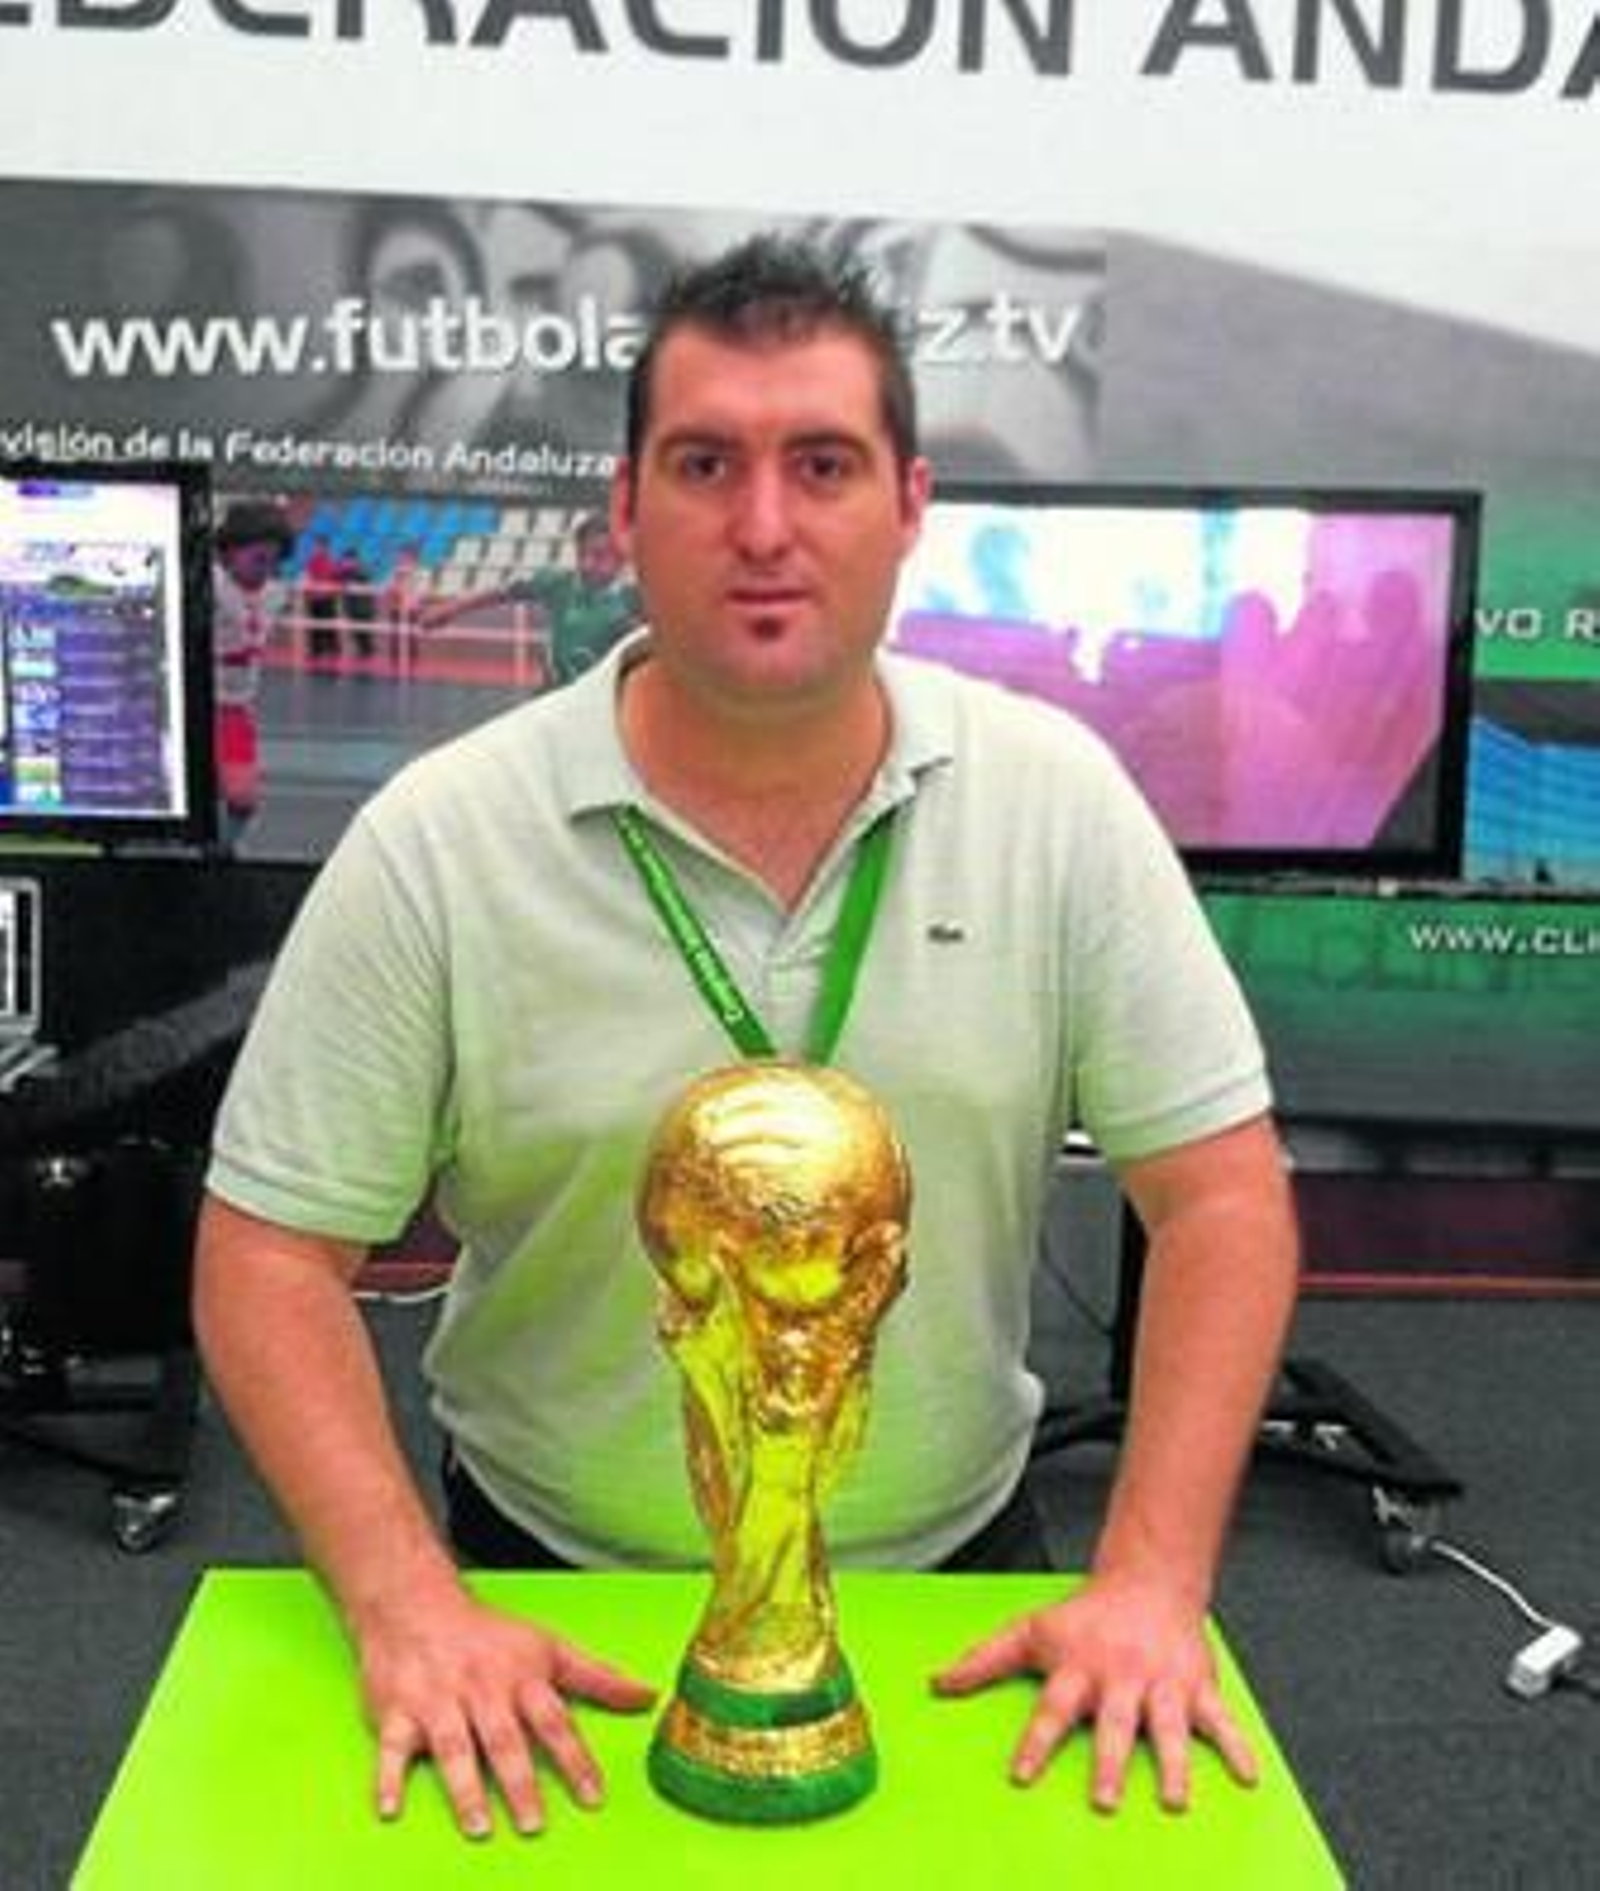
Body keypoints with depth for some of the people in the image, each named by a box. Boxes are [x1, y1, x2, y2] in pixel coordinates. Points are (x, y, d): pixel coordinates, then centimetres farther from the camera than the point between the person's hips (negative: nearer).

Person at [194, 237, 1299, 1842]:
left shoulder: (1056, 800, -11)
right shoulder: (435, 843, -15)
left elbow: (1219, 1191, -9)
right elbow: (270, 1255, -12)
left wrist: (1153, 1584, -17)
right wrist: (407, 1610, -22)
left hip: (955, 1578, 2)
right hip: (554, 1595, -1)